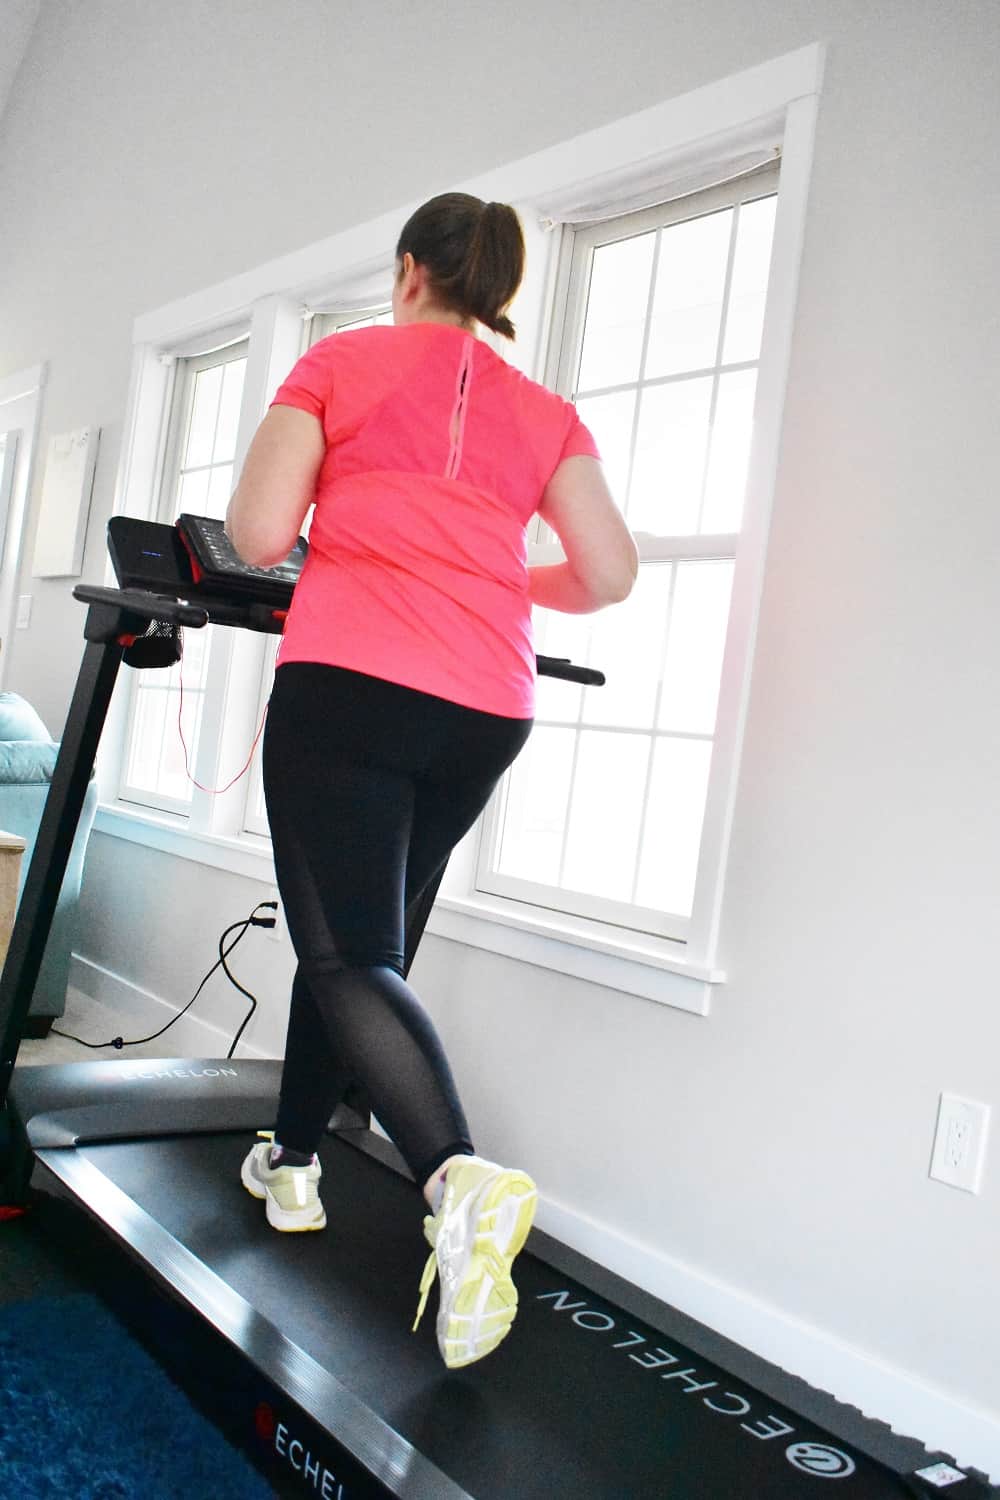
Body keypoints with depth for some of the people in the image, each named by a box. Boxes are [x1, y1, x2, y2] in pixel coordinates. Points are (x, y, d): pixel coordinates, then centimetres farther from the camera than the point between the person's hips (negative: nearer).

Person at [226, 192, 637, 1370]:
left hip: (349, 685, -4)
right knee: (347, 935, 19)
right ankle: (293, 1160, 32)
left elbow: (257, 536, -2)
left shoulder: (340, 364, 7)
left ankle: (459, 1180, -26)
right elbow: (608, 575, 8)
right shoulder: (546, 414, 15)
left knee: (349, 954, -4)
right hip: (486, 712, 5)